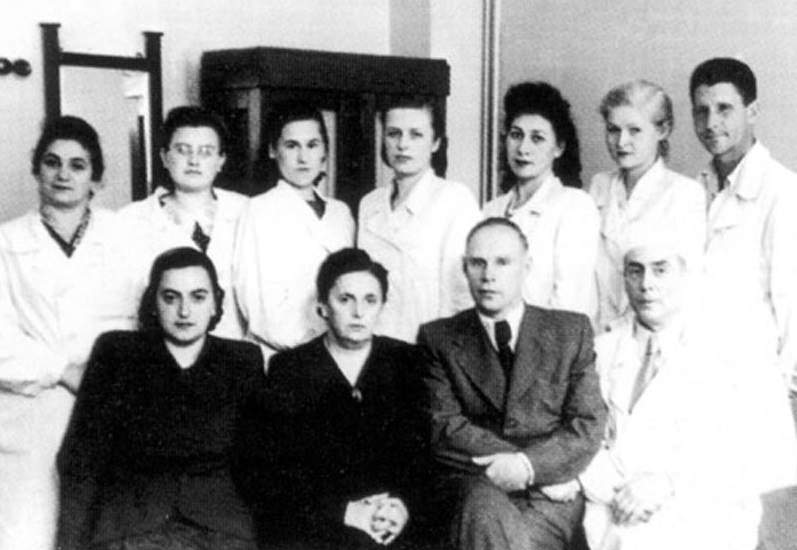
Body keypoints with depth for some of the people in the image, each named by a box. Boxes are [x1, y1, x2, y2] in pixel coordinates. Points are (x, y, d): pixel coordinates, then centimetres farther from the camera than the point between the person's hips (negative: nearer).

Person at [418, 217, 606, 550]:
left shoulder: (571, 331, 12)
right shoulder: (439, 338, 11)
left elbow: (588, 426, 4)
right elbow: (444, 428, -1)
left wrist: (530, 466, -14)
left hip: (550, 494, 0)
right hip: (474, 488, 0)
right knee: (485, 504, -35)